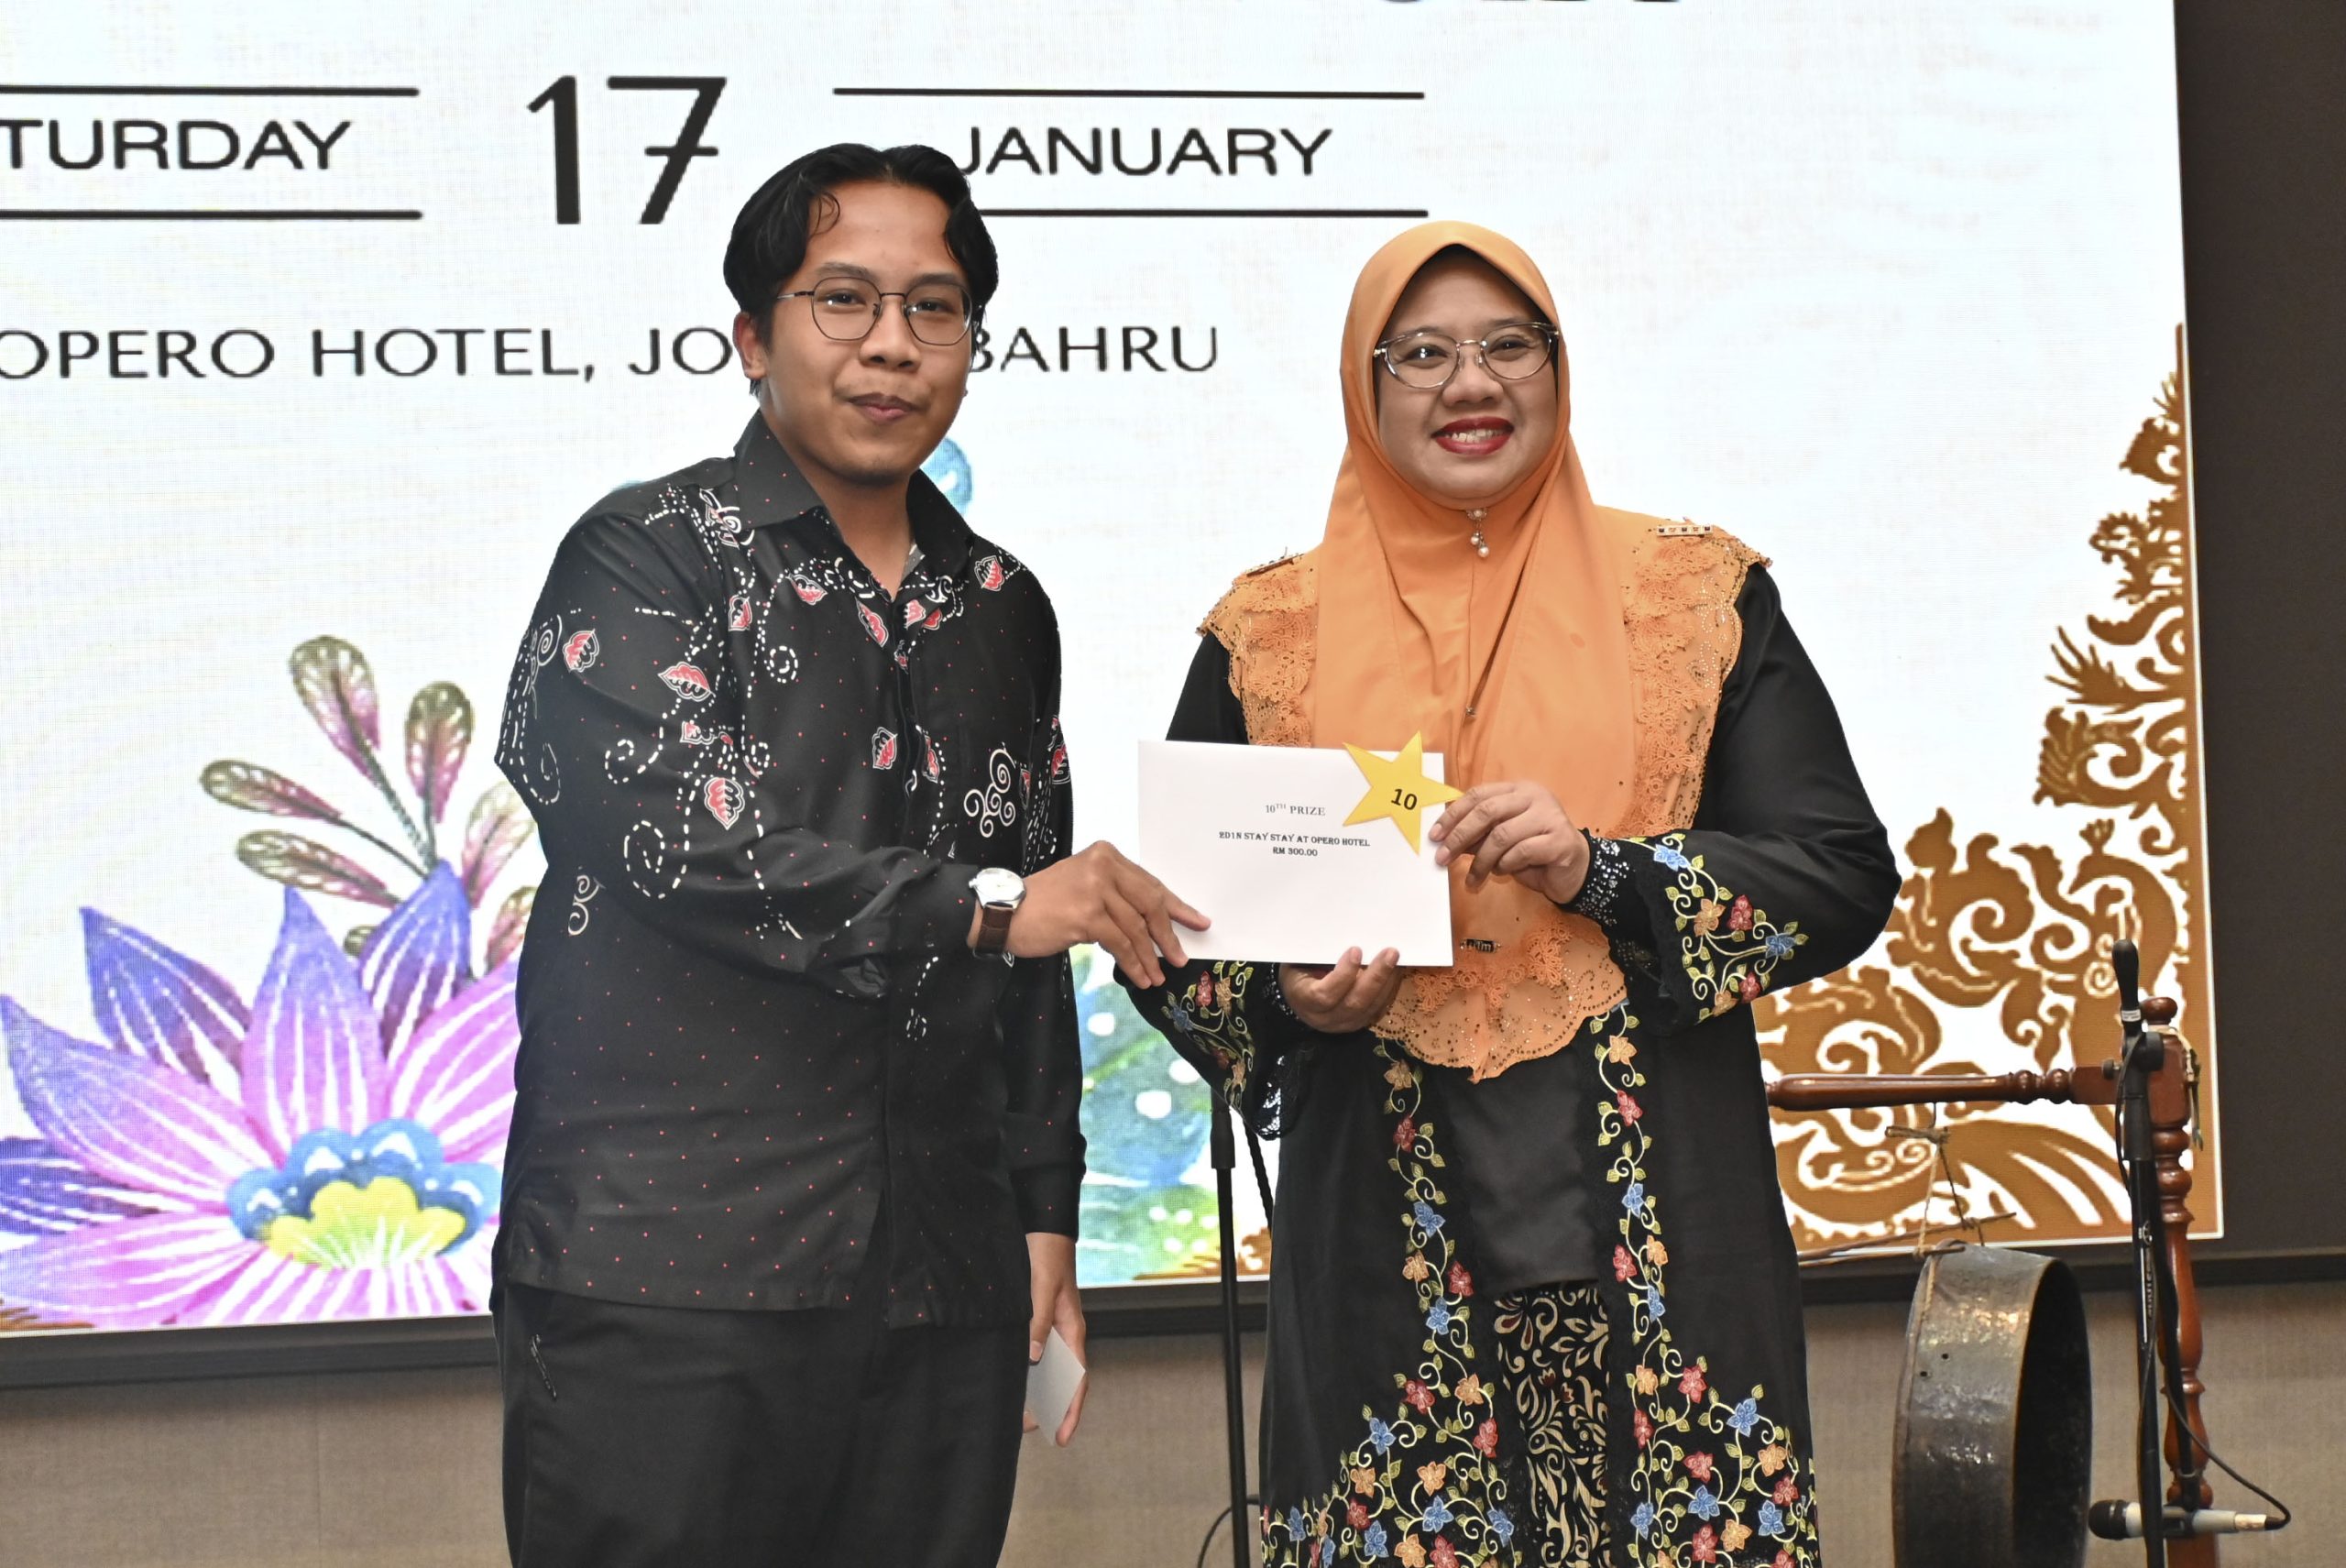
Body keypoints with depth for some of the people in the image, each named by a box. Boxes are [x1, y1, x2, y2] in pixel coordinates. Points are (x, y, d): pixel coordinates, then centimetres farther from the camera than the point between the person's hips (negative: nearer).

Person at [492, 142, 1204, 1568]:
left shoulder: (1003, 610, 17)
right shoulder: (647, 558, 0)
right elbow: (679, 838, -16)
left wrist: (1046, 1223, 17)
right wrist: (980, 904, -16)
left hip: (942, 1292, 5)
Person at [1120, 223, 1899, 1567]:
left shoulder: (1696, 592, 7)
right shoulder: (1272, 636, 9)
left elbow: (1846, 879, 2)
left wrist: (1603, 874, -13)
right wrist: (1287, 997, -9)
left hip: (1656, 1219, 0)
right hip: (1386, 1241, 0)